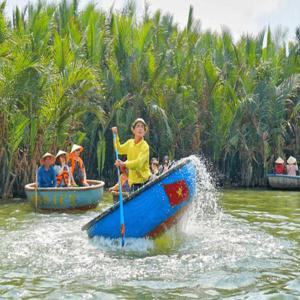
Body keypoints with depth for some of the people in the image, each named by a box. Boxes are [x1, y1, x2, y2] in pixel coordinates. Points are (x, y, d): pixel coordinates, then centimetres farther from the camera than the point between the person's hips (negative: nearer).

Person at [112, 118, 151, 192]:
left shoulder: (145, 146, -16)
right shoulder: (130, 143, 7)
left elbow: (139, 162, -28)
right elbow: (119, 149, 26)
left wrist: (124, 164, -39)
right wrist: (116, 135, 17)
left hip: (143, 180, -6)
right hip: (133, 181, 6)